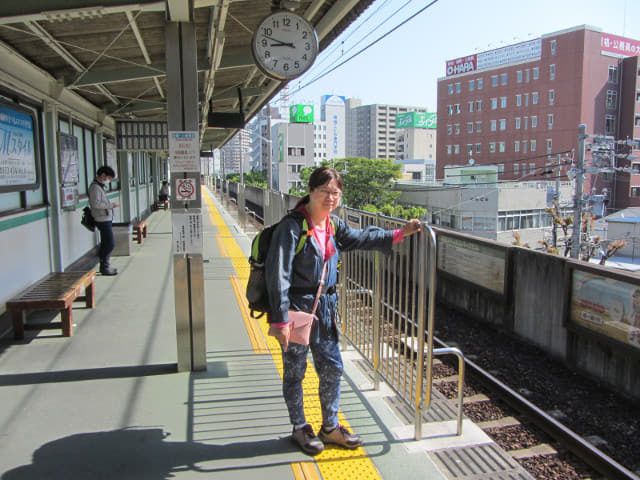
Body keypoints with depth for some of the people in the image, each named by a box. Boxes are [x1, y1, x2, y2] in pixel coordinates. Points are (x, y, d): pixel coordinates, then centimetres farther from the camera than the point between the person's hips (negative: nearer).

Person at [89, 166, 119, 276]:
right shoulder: (95, 187, -14)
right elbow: (96, 204, -24)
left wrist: (110, 205, 9)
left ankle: (105, 266, 23)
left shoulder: (101, 186, 17)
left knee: (105, 244, 15)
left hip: (106, 219, 10)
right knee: (110, 244, -9)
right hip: (103, 220, -10)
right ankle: (105, 267, -2)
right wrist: (110, 205, -19)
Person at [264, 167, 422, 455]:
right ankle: (299, 428, 32)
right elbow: (278, 275, -20)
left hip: (324, 309, 7)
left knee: (333, 368, 14)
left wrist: (399, 234, 12)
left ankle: (330, 427, 34)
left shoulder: (333, 225, 4)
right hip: (296, 308, -7)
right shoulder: (293, 226, -18)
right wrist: (280, 320, -22)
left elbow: (361, 238, 20)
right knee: (295, 371, 10)